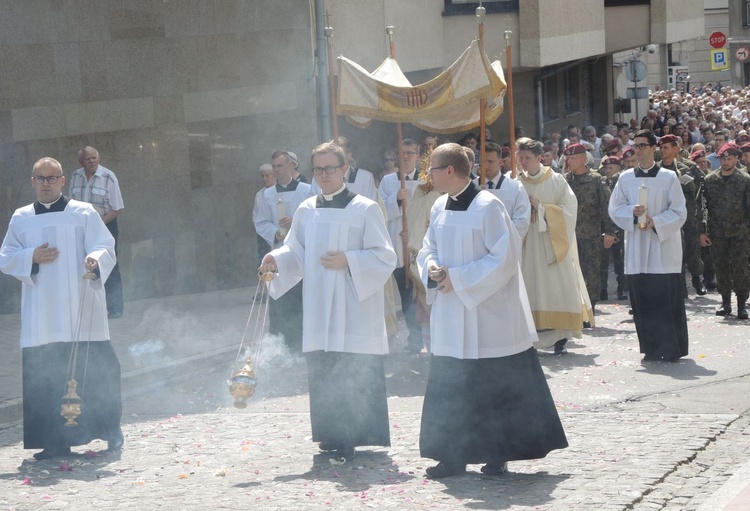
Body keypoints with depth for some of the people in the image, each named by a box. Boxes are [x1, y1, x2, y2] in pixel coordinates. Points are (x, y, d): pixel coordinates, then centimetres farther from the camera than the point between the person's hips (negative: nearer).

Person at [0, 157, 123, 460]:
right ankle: (56, 441, 4)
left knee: (95, 372, -4)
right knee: (45, 377, -2)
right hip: (40, 319, 2)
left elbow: (106, 248, -2)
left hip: (82, 313, -2)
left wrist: (95, 259, -25)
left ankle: (111, 429, 10)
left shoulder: (84, 213, 5)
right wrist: (31, 257, -6)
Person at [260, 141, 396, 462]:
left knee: (358, 376, -7)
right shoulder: (306, 211, 13)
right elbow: (296, 252, 15)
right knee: (322, 374, 2)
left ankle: (356, 437, -2)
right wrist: (277, 259, -6)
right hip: (319, 309, 4)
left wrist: (348, 261, -15)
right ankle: (332, 435, 12)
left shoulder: (365, 209, -1)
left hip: (355, 311, -4)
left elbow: (384, 257, -3)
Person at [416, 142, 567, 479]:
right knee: (448, 389, 8)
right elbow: (428, 249, 17)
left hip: (487, 317, -7)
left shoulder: (487, 207, -14)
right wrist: (433, 267, -6)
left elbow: (503, 258, -17)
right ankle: (452, 455, 15)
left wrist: (458, 278, -17)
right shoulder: (439, 208, 7)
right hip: (450, 321, 7)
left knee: (496, 389, 2)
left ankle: (497, 455, 12)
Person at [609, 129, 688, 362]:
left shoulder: (669, 178, 0)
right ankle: (651, 348, 9)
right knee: (642, 299, 1)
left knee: (668, 298, -6)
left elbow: (679, 212, -1)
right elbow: (614, 209, 8)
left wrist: (655, 222, -15)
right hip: (636, 248, 3)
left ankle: (673, 348, 0)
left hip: (664, 246, -3)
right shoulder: (625, 178, 8)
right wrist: (632, 212, -11)